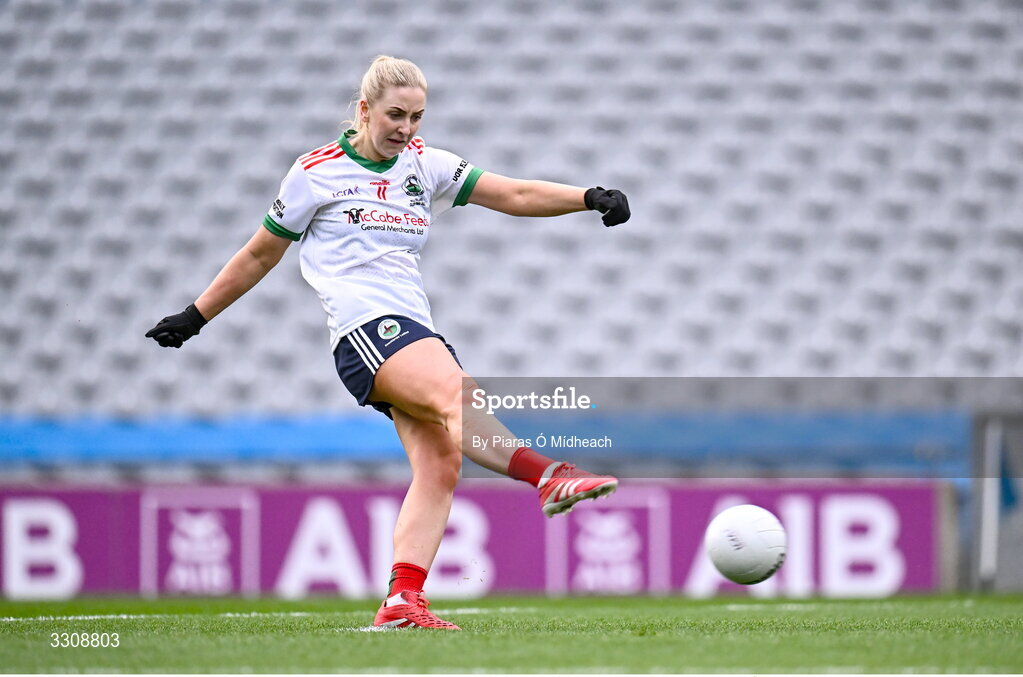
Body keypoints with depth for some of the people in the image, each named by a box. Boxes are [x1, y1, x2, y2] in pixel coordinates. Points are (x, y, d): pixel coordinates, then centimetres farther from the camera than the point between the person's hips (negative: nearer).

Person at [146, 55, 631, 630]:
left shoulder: (425, 166, 17)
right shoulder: (318, 172, 6)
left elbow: (513, 195, 10)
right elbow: (259, 256, 16)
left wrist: (590, 198, -4)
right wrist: (195, 317, 20)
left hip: (418, 333, 6)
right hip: (366, 329, -6)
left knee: (440, 466, -10)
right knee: (454, 391, -33)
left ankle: (403, 603, -11)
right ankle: (550, 476, -50)